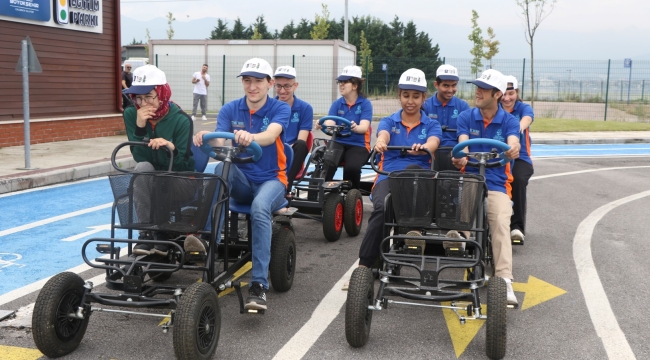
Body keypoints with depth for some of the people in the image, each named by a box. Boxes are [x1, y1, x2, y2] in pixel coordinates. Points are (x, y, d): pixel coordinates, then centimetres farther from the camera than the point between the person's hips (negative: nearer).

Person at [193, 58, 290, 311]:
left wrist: (251, 137, -50)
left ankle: (259, 285, -35)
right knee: (222, 168, -33)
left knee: (260, 208, -37)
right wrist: (207, 138, -37)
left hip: (271, 179, -2)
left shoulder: (280, 109, -4)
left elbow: (270, 135, -27)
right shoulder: (230, 109, 4)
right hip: (241, 180, 3)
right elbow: (219, 143, -12)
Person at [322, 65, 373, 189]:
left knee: (352, 167, -32)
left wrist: (355, 128, -42)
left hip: (359, 145, -2)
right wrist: (323, 125, -33)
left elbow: (364, 127, -17)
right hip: (338, 142, 2)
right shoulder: (337, 104, 8)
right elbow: (329, 123, -7)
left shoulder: (365, 103, -2)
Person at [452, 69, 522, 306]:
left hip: (496, 184, -1)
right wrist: (460, 158, -33)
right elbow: (462, 145, -8)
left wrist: (513, 150, -41)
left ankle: (504, 281, -32)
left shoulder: (509, 121, 4)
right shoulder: (466, 118, 7)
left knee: (501, 222, -25)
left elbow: (513, 143, -16)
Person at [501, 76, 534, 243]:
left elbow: (526, 120, -21)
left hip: (519, 158, 0)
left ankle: (517, 226, -22)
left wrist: (519, 127, -45)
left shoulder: (524, 108, 4)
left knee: (518, 180, -31)